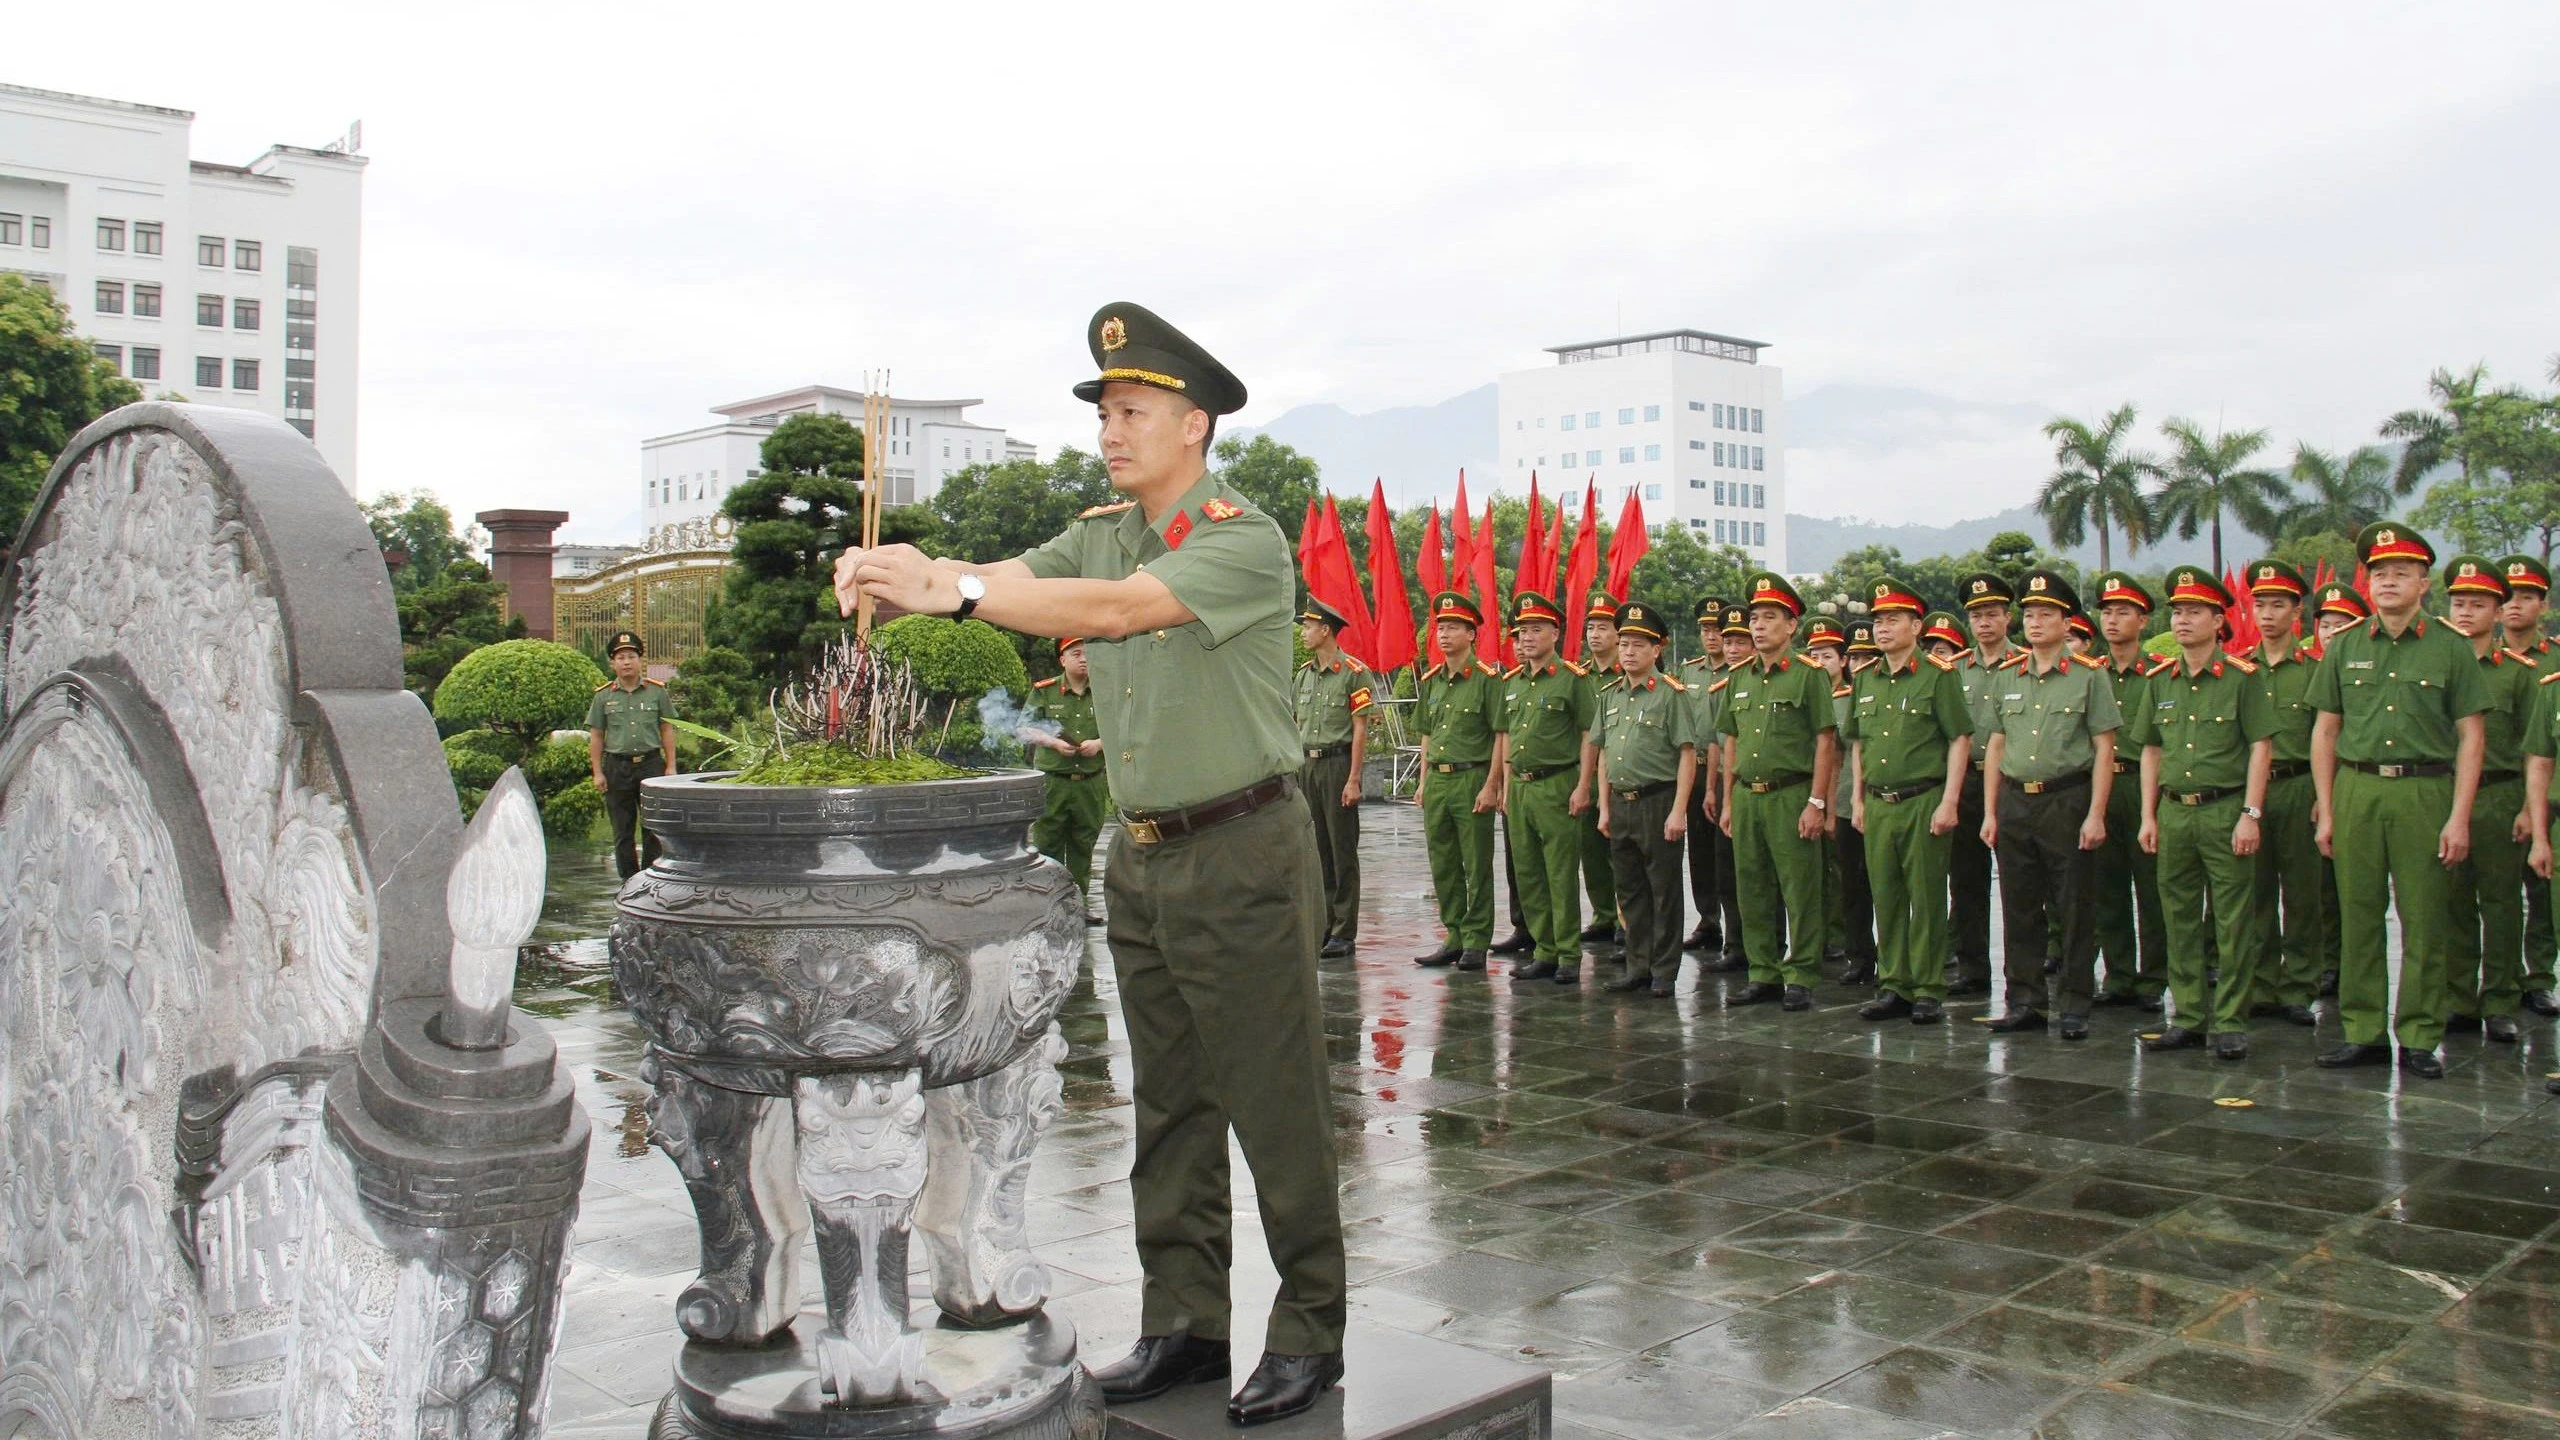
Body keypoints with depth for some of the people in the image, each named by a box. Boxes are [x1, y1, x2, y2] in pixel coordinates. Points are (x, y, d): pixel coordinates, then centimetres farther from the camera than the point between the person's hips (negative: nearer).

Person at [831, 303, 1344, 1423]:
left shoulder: (1245, 540, -12)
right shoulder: (1101, 534, 11)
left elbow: (1113, 608, -25)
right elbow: (1006, 580, -1)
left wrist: (953, 590, -28)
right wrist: (898, 571, -22)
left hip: (1243, 856, -7)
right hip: (1142, 858, 7)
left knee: (1276, 1107, 0)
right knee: (1168, 1108, 13)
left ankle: (1310, 1333, 12)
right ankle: (1182, 1326, 24)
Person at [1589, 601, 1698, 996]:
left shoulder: (1671, 694, -7)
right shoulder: (1610, 696, 12)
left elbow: (1687, 755, -10)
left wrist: (1678, 811, -15)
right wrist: (1605, 808, 11)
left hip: (1658, 802, -6)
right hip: (1621, 805, 6)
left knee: (1664, 891, 2)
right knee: (1629, 891, 12)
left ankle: (1664, 972, 10)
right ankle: (1638, 967, 21)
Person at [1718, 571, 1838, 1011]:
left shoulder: (1809, 676, -4)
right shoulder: (1740, 679, 14)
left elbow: (1825, 742, -7)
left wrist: (1816, 803, -12)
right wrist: (1728, 801, 14)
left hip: (1791, 796, -6)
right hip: (1746, 797, 6)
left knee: (1800, 892, -2)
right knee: (1753, 891, 9)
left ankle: (1799, 978, 5)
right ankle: (1763, 974, 18)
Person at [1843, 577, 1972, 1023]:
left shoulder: (1939, 675, -4)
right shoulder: (1865, 679, 12)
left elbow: (1960, 740, -6)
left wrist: (1948, 802, -11)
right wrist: (1857, 799, 14)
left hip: (1924, 802, -5)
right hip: (1877, 804, 5)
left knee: (1927, 899, 0)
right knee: (1885, 898, 8)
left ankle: (1929, 991, 8)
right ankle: (1892, 986, 17)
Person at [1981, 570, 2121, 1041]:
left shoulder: (2090, 675, -2)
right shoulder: (2005, 678, 11)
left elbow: (2104, 749, -4)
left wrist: (2095, 815, -10)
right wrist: (1990, 812, 8)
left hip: (2068, 801, -4)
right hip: (2014, 803, 4)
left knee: (2074, 910, 2)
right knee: (2019, 909, 8)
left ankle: (2074, 1006, 10)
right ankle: (2024, 1003, 17)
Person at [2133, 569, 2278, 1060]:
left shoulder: (2244, 676, -4)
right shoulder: (2159, 680, 10)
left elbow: (2260, 748, -5)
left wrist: (2251, 815, -12)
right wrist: (2148, 816, 9)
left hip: (2226, 810, -5)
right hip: (2174, 812, 5)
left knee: (2235, 923, 0)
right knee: (2180, 922, 9)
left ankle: (2230, 1024, 7)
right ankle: (2187, 1019, 17)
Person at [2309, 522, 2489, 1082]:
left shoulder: (2451, 649, 3)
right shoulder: (2345, 648, 9)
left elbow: (2471, 736, 2)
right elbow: (2325, 731, 11)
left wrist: (2459, 817, -5)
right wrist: (2326, 811, 6)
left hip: (2425, 791, -2)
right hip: (2356, 790, 2)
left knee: (2424, 921, 2)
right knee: (2359, 916, 5)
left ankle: (2419, 1038, 11)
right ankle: (2363, 1032, 13)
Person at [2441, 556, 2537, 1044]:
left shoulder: (2519, 670, 3)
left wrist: (2531, 809, -6)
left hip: (2499, 795, -2)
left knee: (2500, 902, 3)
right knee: (2453, 902, 5)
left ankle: (2500, 1004, 11)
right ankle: (2459, 1000, 13)